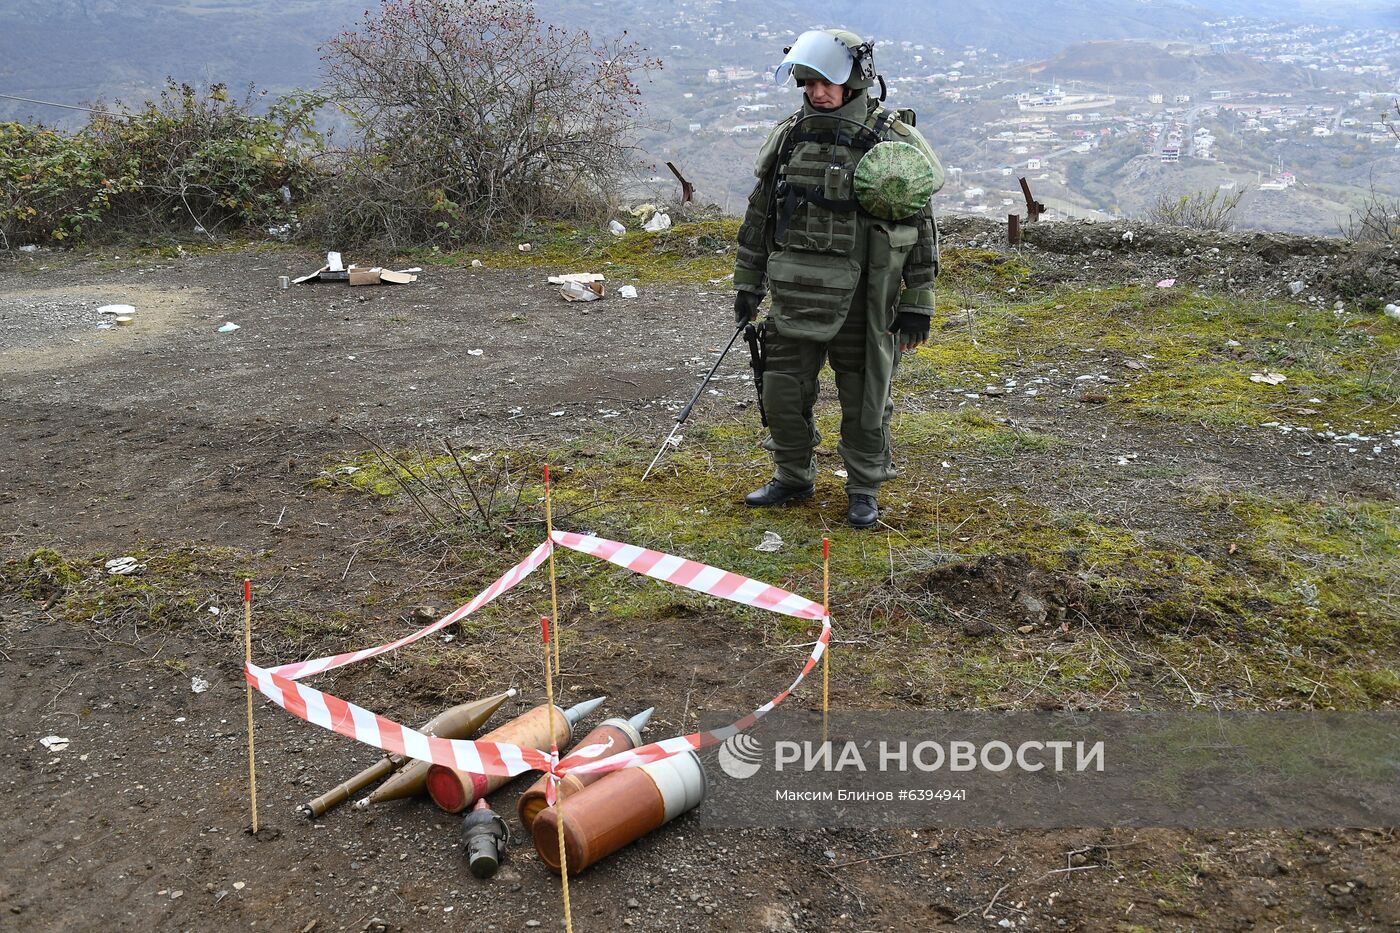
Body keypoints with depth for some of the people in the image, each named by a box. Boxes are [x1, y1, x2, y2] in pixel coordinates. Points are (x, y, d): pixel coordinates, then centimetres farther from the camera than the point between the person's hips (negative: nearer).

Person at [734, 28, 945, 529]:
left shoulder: (892, 139, -7)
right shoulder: (788, 135, 5)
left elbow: (920, 224, -5)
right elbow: (759, 213, 12)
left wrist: (917, 304, -7)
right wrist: (747, 285, 12)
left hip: (862, 295, -4)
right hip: (795, 293, 4)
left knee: (864, 396, 7)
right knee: (783, 389, 9)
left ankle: (864, 490, 23)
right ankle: (793, 477, 29)